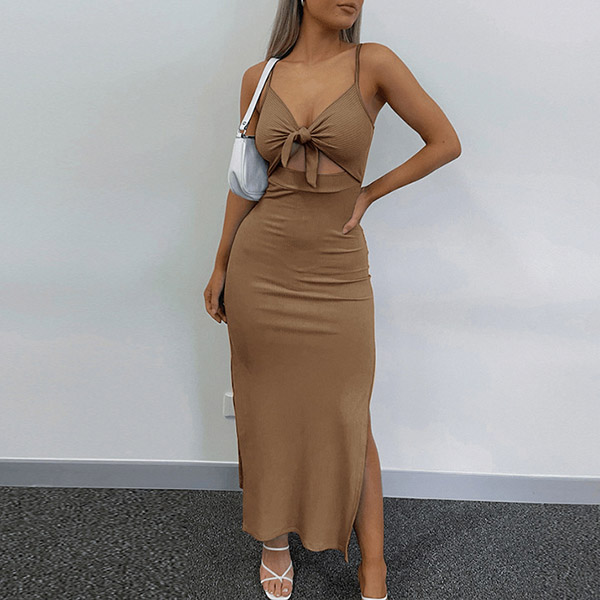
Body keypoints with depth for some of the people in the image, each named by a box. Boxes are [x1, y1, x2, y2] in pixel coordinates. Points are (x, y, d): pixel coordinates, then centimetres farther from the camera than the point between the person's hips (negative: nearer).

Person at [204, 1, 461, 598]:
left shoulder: (372, 63, -2)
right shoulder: (260, 78, 5)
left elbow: (445, 142, 0)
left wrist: (367, 193, -2)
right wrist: (220, 268, 11)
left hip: (336, 275, -2)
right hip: (261, 267, 2)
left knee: (347, 423, 5)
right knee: (268, 414, 12)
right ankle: (274, 538, 36)